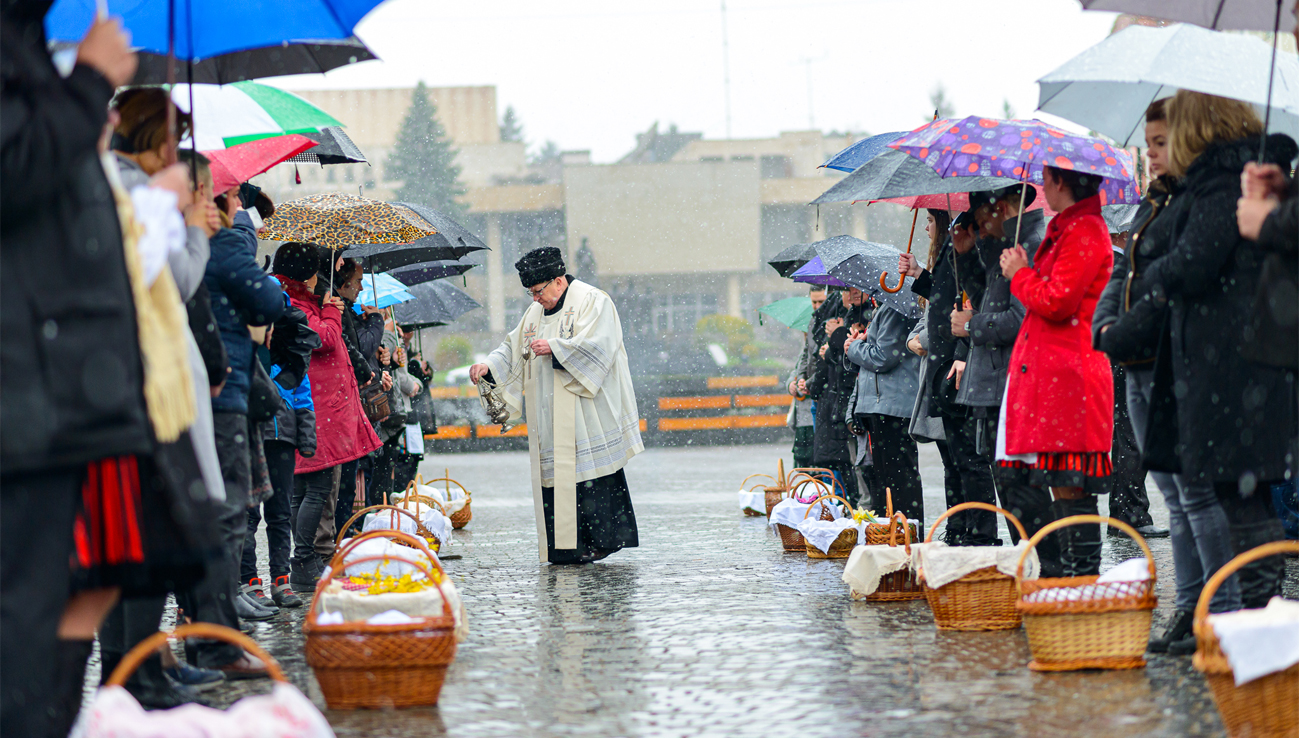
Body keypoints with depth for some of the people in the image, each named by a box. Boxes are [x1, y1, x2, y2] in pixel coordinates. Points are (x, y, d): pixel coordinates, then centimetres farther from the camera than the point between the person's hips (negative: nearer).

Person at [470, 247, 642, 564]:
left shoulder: (592, 302, -5)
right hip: (552, 416, 7)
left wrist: (554, 348, -18)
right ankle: (565, 547, 1)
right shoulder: (536, 312, 17)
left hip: (586, 414, -7)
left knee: (588, 472, -9)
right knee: (556, 473, 1)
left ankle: (602, 539, -2)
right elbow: (514, 348, 16)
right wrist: (489, 366, -1)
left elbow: (594, 345, -17)